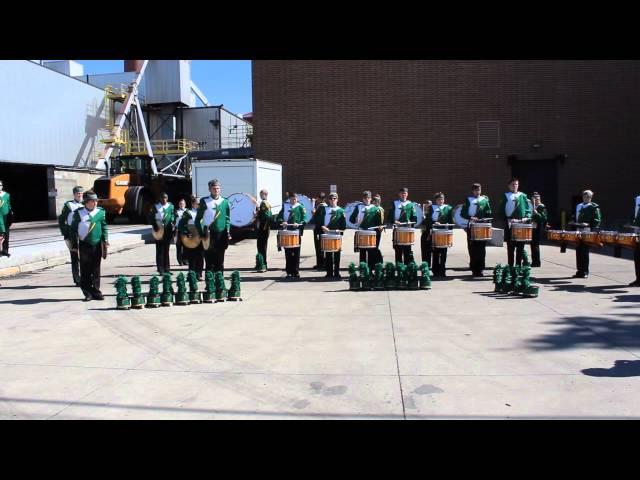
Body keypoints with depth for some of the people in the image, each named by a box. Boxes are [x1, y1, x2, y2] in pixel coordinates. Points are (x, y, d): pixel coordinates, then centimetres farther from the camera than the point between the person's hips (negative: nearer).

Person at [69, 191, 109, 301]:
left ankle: (96, 292, 16)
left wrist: (105, 239, 2)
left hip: (97, 245, 2)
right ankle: (88, 293, 10)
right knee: (85, 271, 2)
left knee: (96, 270, 8)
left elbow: (104, 227, 14)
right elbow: (73, 229, 2)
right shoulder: (79, 213, -1)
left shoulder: (100, 212, 7)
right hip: (84, 245, -2)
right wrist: (74, 245, -1)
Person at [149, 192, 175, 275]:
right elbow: (151, 217, 4)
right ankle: (161, 270, 1)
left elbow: (173, 216, 10)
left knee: (166, 250, 9)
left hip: (168, 230, 2)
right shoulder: (155, 207, 5)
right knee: (160, 251, -2)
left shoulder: (170, 206, 10)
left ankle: (167, 269, 16)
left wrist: (172, 223, -6)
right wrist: (154, 225, -9)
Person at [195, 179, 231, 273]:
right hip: (208, 234, -2)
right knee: (209, 259, 1)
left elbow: (227, 219, 10)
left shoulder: (225, 202, 8)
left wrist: (227, 232, -1)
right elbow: (198, 218, 3)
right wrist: (201, 232, -7)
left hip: (221, 234, 2)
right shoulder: (204, 201, 2)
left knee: (220, 260, 7)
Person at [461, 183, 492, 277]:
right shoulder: (468, 200, 7)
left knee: (481, 249, -1)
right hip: (471, 227, -1)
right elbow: (462, 213, 2)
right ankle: (474, 269, 6)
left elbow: (488, 213, 10)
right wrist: (470, 217, -14)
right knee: (472, 249, -1)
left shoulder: (485, 200, 11)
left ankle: (480, 269, 5)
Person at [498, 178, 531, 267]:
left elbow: (528, 209, 11)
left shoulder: (523, 196, 12)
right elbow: (501, 211, 0)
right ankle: (510, 266, 3)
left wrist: (526, 217, -7)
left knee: (520, 247, 5)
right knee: (510, 247, -1)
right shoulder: (505, 196, 5)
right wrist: (507, 219, -14)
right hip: (510, 224, -2)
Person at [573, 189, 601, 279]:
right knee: (578, 251, 4)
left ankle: (585, 272, 1)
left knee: (585, 251, -6)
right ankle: (579, 271, 11)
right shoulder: (579, 206, 18)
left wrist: (588, 224, -21)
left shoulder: (594, 207, 0)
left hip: (588, 232, -6)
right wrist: (575, 223, 9)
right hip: (579, 231, 6)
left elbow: (597, 220, -8)